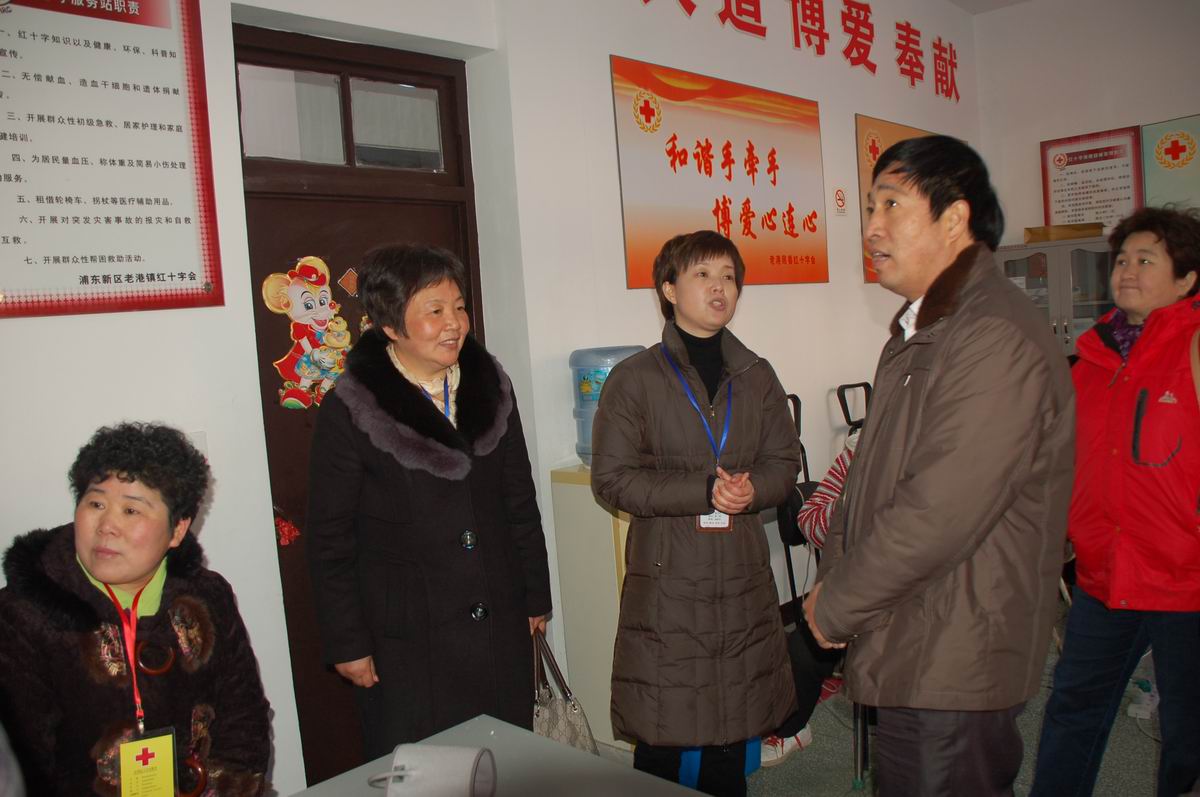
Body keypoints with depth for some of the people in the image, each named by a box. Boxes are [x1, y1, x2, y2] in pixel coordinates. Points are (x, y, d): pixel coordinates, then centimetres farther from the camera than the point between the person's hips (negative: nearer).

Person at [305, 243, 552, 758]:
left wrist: (535, 597, 11)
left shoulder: (490, 387, 3)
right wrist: (348, 643, -6)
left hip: (501, 628, 4)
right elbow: (330, 541, -7)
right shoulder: (350, 410, -11)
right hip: (407, 641, -4)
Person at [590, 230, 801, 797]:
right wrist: (704, 490, -17)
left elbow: (785, 461, 10)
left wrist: (751, 488, -13)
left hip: (743, 577, 4)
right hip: (666, 577, -4)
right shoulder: (634, 378, -4)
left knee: (734, 730, 14)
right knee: (660, 738, 5)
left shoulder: (756, 376, 9)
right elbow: (611, 477, -9)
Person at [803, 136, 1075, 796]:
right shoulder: (919, 331, 13)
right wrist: (832, 575, 4)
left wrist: (834, 607, -14)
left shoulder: (996, 339, -22)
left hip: (952, 668, -9)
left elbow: (937, 515, -27)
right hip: (914, 651, 9)